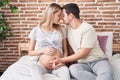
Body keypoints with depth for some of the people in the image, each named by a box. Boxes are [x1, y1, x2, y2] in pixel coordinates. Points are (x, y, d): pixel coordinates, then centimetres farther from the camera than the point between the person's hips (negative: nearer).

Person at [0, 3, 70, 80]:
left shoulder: (61, 30, 13)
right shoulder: (36, 30, 6)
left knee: (65, 71, -36)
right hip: (40, 63, -1)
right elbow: (30, 52, 10)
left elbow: (65, 51, 14)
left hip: (57, 63, 1)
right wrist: (42, 50, -10)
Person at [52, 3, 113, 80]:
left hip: (98, 61, -5)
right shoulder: (68, 29, 9)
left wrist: (61, 60, -13)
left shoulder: (88, 29, -13)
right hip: (82, 63, 5)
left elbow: (83, 54, -15)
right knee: (73, 69, -33)